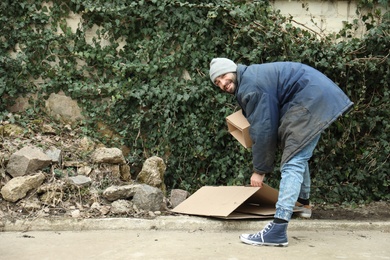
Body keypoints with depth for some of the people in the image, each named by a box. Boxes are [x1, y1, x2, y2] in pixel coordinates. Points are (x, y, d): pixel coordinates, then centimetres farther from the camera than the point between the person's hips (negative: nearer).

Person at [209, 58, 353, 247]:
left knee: (292, 163, -19)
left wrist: (259, 169, -11)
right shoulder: (251, 76, 17)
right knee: (299, 157, 27)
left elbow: (263, 130, -17)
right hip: (319, 96, 11)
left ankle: (277, 231, -27)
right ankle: (304, 204, 46)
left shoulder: (250, 85, -15)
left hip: (310, 100, -11)